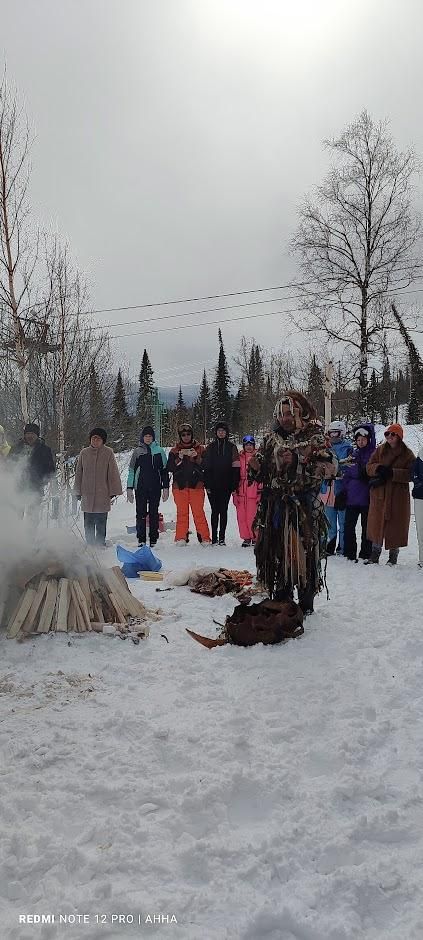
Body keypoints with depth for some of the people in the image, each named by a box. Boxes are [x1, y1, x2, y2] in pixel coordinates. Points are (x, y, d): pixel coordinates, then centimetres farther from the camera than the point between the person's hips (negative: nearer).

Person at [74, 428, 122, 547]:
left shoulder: (108, 453, -2)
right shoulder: (84, 452, 6)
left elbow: (113, 473, 0)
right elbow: (79, 473, 12)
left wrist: (113, 491, -3)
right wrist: (78, 491, 12)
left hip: (102, 495, -3)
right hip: (87, 494, 3)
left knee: (101, 523, 3)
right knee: (88, 523, 9)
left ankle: (100, 543, 13)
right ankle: (90, 544, 20)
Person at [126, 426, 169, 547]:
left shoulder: (159, 451, 7)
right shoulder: (137, 452, 7)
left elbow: (164, 470, 8)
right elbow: (131, 471, 8)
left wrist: (166, 487, 2)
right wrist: (129, 488, 2)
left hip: (155, 487, 0)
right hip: (140, 488, 0)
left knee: (154, 514, 4)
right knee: (141, 514, 1)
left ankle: (153, 540, 10)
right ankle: (141, 540, 7)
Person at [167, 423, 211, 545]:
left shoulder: (200, 449, 10)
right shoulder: (175, 451, 12)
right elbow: (170, 468, 0)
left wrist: (196, 457, -13)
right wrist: (179, 458, -13)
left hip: (196, 485, -1)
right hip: (179, 486, 1)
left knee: (199, 512, -6)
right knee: (182, 512, 1)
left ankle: (204, 538, -2)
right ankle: (181, 538, 7)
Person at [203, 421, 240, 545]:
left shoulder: (231, 447, 5)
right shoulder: (211, 447, 7)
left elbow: (236, 467, 2)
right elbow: (206, 466, 5)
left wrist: (234, 485, -5)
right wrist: (207, 484, -3)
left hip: (226, 485, -1)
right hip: (213, 485, 1)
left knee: (223, 510, 3)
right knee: (215, 511, 3)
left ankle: (222, 537, 8)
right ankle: (214, 537, 8)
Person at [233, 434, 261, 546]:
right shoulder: (240, 457, 11)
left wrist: (260, 490, -2)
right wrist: (235, 491, 10)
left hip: (253, 492, -3)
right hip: (241, 492, 3)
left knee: (252, 516, -7)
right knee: (241, 516, 2)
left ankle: (255, 537, 9)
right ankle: (246, 537, 14)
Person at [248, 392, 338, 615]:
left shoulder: (314, 437, -3)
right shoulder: (272, 439, 12)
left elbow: (330, 467, -16)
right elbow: (261, 474, 19)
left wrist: (297, 462, -21)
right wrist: (255, 467, -4)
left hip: (304, 507, -5)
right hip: (275, 507, 5)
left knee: (303, 554, -2)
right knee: (277, 553, 9)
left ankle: (306, 603, 14)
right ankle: (281, 600, 24)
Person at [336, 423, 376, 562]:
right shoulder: (353, 455, 9)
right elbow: (346, 475, 11)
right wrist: (342, 493, 7)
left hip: (367, 498, -3)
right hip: (352, 497, 3)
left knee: (366, 527, 6)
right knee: (349, 526, 3)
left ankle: (365, 554, 15)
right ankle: (350, 553, 13)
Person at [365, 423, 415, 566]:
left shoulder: (407, 454, 0)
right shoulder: (379, 450, 10)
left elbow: (410, 474, -9)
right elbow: (369, 467, 5)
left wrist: (391, 473, -20)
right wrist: (379, 468, -17)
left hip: (398, 496, -3)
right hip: (379, 494, 3)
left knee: (395, 525, 2)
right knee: (377, 523, 4)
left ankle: (393, 556, 16)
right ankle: (375, 555, 14)